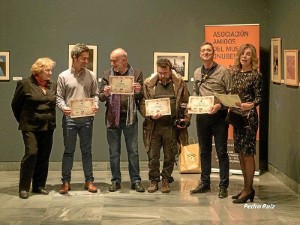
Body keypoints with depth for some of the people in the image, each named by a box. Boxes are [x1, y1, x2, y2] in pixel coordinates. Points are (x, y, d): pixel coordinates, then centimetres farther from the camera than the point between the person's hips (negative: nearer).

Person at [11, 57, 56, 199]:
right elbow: (15, 105, 3)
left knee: (44, 156, 6)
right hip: (31, 127, -5)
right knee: (31, 153, -12)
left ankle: (39, 186, 17)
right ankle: (24, 187, -3)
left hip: (48, 127, 5)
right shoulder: (25, 84, -4)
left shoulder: (53, 86, 8)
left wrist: (50, 119, 7)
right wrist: (22, 121, 8)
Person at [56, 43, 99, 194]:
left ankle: (89, 181, 14)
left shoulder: (91, 76, 6)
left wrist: (95, 105, -11)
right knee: (68, 151, 4)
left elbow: (95, 94, 9)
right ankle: (66, 182, 10)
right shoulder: (63, 76, 1)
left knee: (86, 150, 8)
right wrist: (64, 108, -17)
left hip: (87, 118, 2)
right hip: (70, 118, -1)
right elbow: (59, 97, 1)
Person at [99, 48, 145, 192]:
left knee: (133, 151, 3)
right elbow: (100, 97, 4)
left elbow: (142, 97, 4)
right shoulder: (107, 74, 5)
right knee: (114, 152, 7)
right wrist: (105, 94, -17)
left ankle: (135, 180, 11)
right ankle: (116, 180, 17)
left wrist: (138, 92, -18)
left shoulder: (136, 73, 2)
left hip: (130, 117, -1)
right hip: (112, 117, 1)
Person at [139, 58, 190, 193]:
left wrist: (186, 119, -4)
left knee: (169, 157, 8)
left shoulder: (179, 83, 4)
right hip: (154, 126, 0)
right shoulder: (149, 84, 3)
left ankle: (166, 180, 22)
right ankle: (154, 180, 18)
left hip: (172, 126, 0)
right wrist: (150, 115, -14)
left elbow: (186, 103, 7)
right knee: (153, 156, 4)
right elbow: (142, 105, 3)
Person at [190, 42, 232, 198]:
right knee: (204, 151, 13)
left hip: (218, 115, -5)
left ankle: (223, 186, 5)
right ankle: (205, 183, 23)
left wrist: (219, 105, -20)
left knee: (221, 151, -1)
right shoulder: (197, 73, 11)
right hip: (201, 116, 5)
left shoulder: (223, 71, -6)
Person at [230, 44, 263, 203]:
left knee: (247, 153, -4)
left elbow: (259, 98, -12)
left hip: (249, 116, -7)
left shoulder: (256, 75, -8)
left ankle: (248, 189, 4)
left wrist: (251, 105, -29)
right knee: (240, 153, 10)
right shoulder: (235, 74, 11)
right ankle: (247, 188, 20)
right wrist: (230, 108, 7)